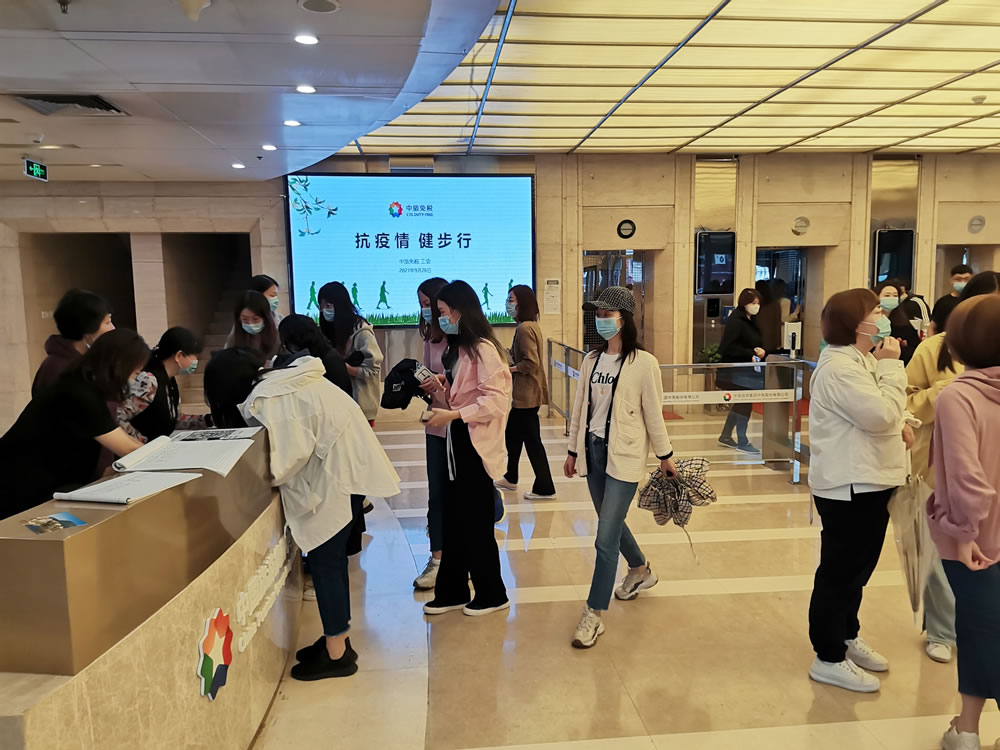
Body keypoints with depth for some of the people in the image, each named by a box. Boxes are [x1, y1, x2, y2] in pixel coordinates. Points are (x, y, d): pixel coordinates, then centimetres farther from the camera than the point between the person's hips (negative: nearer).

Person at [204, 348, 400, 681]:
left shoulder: (267, 400, -16)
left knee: (323, 560, 0)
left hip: (335, 473, -10)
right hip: (342, 463, 10)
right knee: (331, 558, 17)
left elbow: (291, 453, -20)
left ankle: (337, 653, 11)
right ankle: (337, 639, 29)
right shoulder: (281, 379, 12)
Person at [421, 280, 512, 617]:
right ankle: (452, 592, 26)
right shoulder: (458, 348, 11)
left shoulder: (483, 349, -17)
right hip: (457, 441, 9)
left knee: (476, 523, 4)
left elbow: (496, 401, -22)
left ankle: (493, 595, 21)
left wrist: (453, 415, -23)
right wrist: (441, 384, 0)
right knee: (454, 520, 13)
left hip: (477, 445, -8)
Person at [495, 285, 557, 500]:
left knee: (532, 440, -2)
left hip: (527, 393, -11)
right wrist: (509, 356, 7)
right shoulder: (531, 325, 12)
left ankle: (544, 488, 6)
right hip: (525, 392, 11)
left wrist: (509, 369, -13)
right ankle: (510, 478, 35)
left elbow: (531, 363, -24)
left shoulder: (525, 328, -19)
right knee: (512, 434, 21)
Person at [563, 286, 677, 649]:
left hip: (624, 456, -6)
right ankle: (640, 570, 49)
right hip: (593, 451, 6)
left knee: (606, 538, -7)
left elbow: (653, 413, -6)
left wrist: (665, 456, 1)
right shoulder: (591, 360, 6)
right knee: (612, 524, 21)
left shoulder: (643, 362, -11)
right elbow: (580, 409, 11)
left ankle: (594, 615, 5)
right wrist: (573, 450, 13)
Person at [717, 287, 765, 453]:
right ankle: (742, 442, 7)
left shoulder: (752, 321, 13)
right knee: (745, 403, -5)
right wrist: (751, 354, -20)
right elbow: (729, 347, -21)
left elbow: (759, 342, 18)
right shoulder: (735, 320, -16)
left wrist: (761, 351, -4)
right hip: (736, 370, -9)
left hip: (748, 369, 9)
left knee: (741, 403, 15)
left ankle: (726, 436, 28)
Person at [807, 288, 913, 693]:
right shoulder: (839, 367, -22)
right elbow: (881, 416, -26)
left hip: (868, 480, 11)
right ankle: (829, 659, 13)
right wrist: (891, 365, -17)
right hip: (849, 485, -11)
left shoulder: (861, 359, 13)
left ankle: (847, 636, 38)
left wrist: (901, 423, 1)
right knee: (840, 570, 0)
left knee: (857, 566, 22)